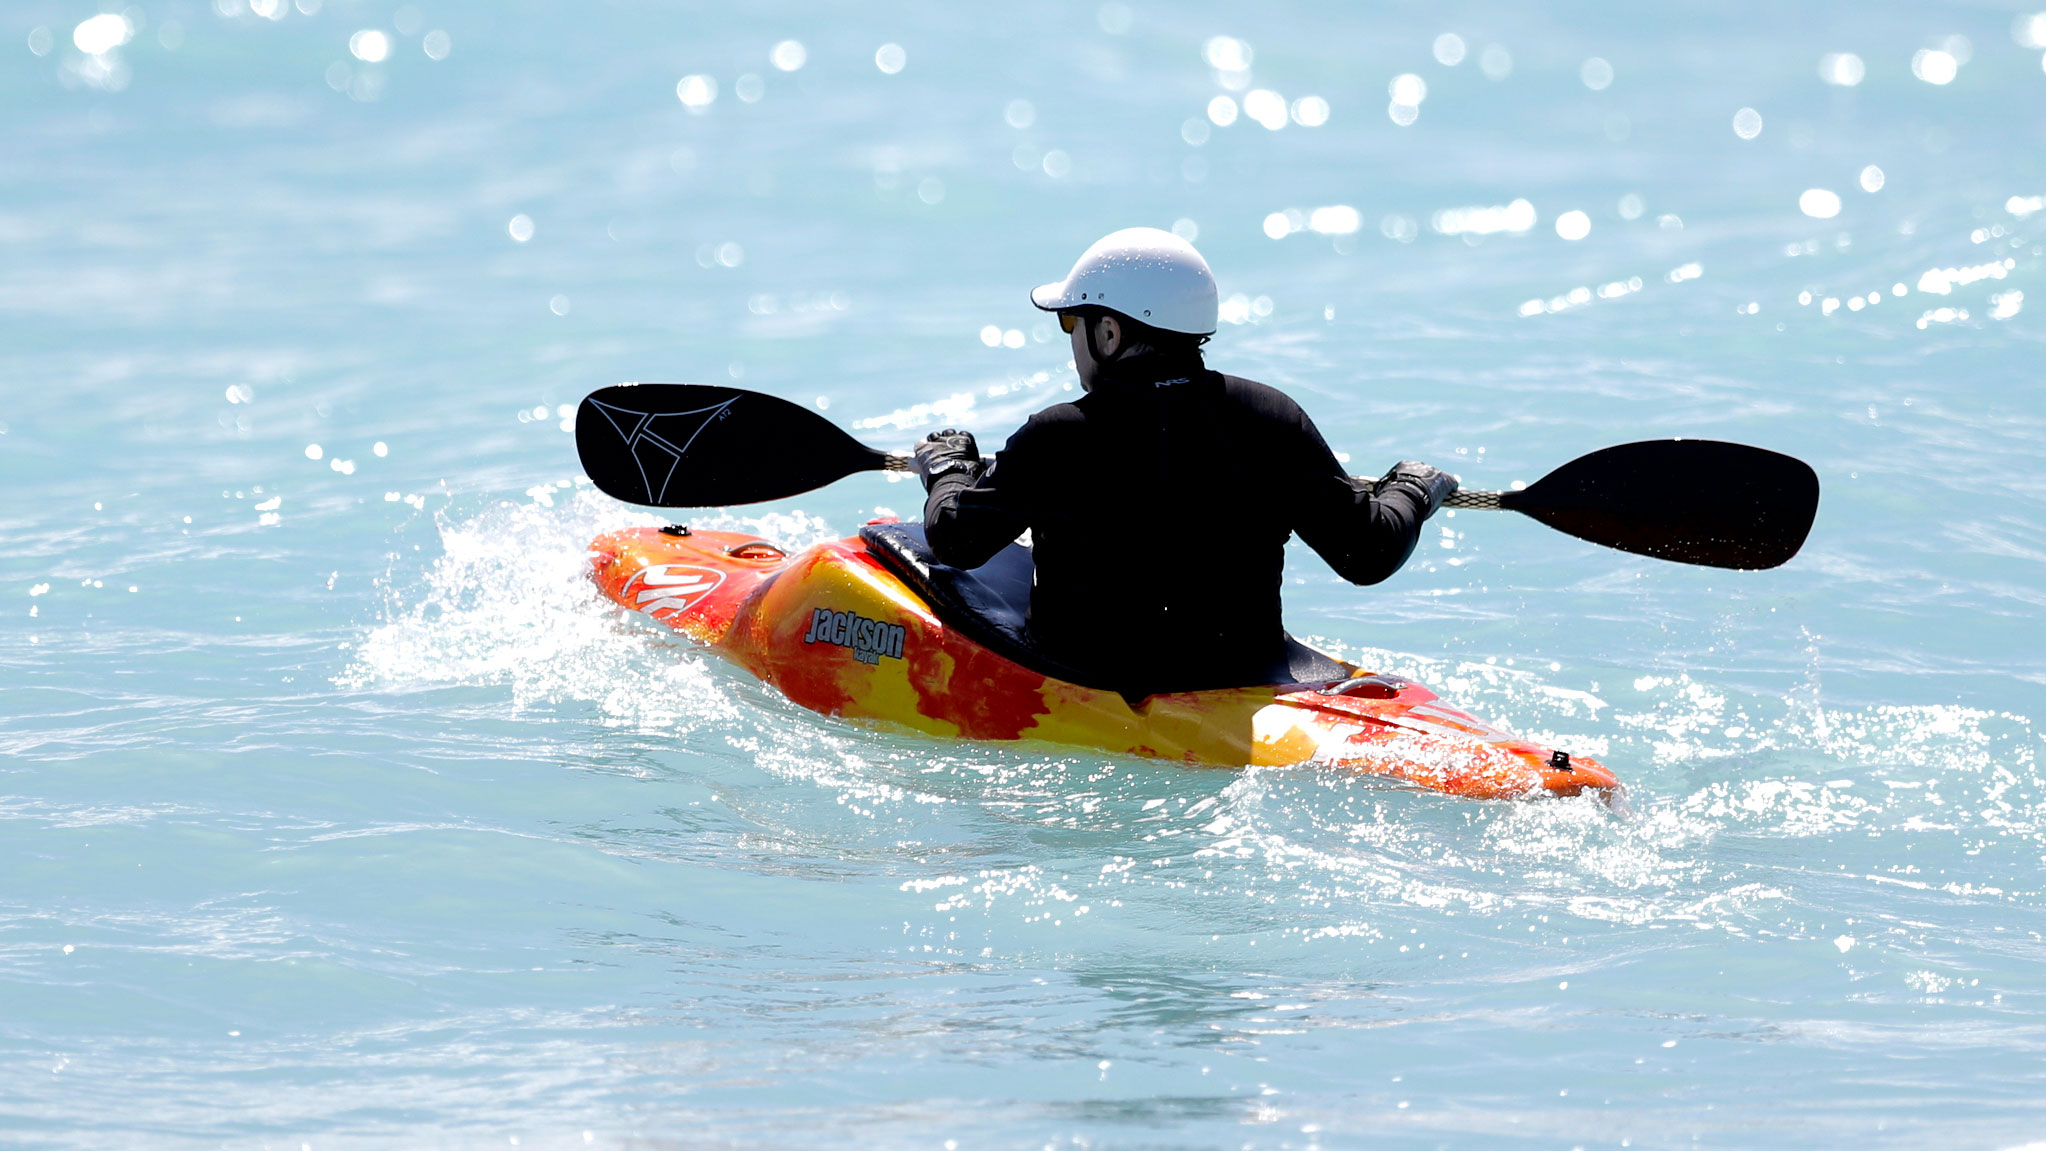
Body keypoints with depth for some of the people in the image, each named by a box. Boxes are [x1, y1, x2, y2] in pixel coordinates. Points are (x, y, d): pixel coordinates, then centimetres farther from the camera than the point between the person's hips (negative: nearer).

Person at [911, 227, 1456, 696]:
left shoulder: (1055, 441, -15)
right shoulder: (1272, 419, -7)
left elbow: (955, 540, -2)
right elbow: (1368, 552, -4)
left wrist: (947, 466, 20)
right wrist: (1410, 494, 18)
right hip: (1249, 682, 5)